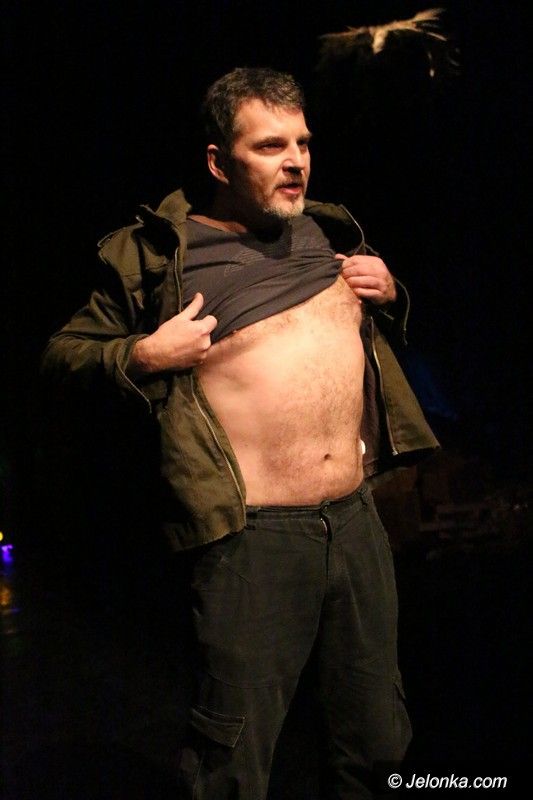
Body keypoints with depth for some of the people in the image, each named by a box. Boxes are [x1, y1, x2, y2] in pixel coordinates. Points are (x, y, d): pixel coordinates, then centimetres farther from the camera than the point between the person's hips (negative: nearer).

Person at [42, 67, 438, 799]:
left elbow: (385, 330, 26)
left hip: (359, 518, 6)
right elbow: (62, 354, 2)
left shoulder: (324, 232, 10)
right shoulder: (164, 255, -5)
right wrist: (144, 356, -16)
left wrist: (389, 291, 4)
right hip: (255, 537, -5)